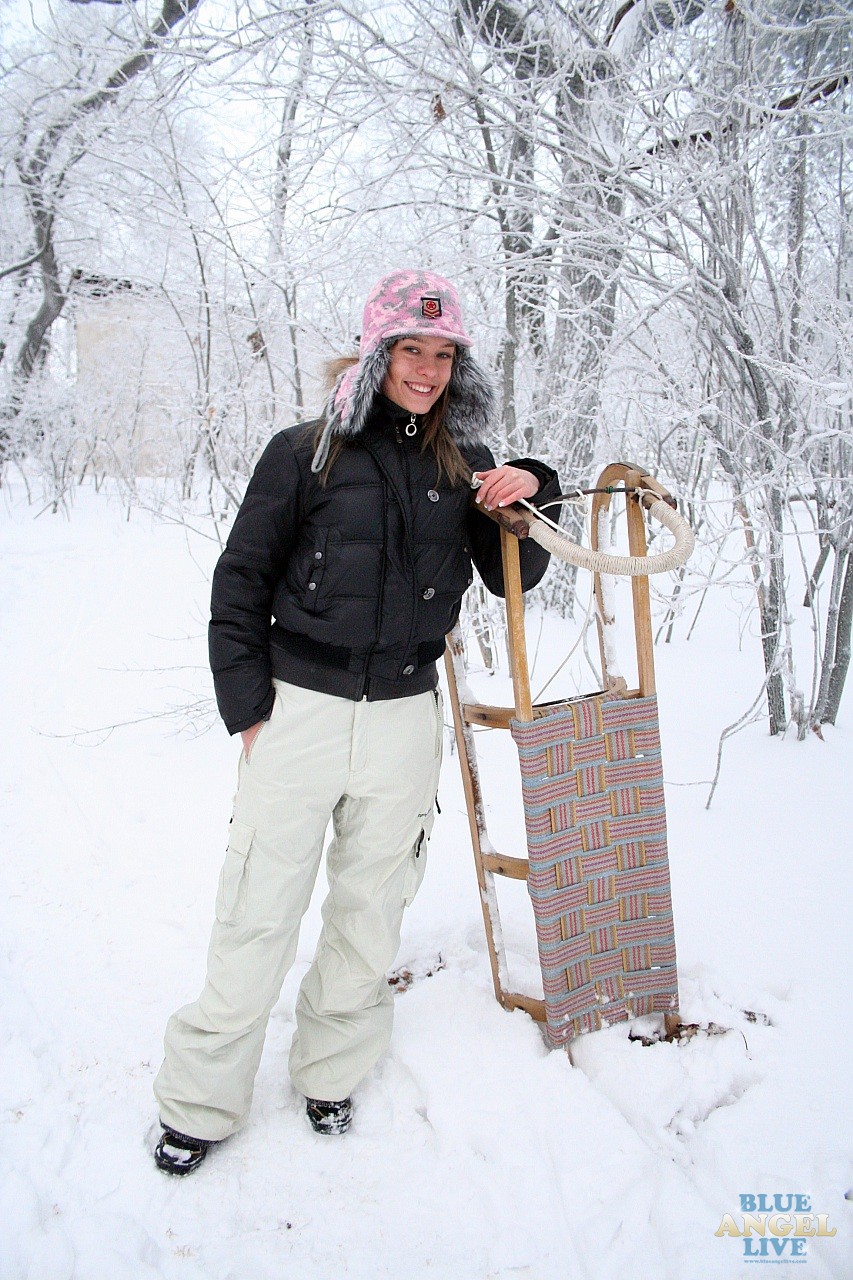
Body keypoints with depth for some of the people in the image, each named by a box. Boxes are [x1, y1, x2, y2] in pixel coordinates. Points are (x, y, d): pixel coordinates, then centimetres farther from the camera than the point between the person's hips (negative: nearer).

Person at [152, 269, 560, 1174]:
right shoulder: (306, 452, -2)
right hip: (298, 708, -3)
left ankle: (330, 1073, 35)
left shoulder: (464, 466, 7)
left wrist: (530, 496, -6)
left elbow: (511, 578, 12)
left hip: (404, 717, 3)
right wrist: (246, 703, -3)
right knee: (257, 916, 2)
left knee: (370, 913, 14)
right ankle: (202, 1099, 22)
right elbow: (241, 582, 2)